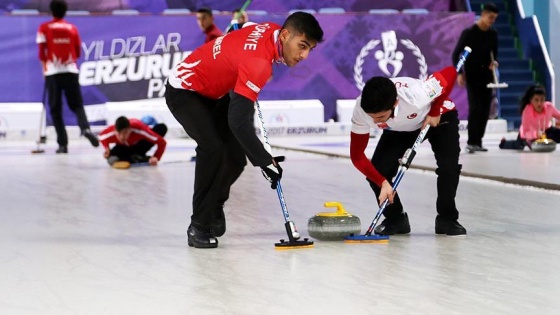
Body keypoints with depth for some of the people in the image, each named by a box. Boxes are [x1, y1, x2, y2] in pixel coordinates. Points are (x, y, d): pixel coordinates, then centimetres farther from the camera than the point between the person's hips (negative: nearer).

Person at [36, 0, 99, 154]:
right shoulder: (72, 28, 8)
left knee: (55, 109, 4)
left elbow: (42, 51, -1)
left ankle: (62, 143, -4)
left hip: (53, 72, -2)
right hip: (70, 70, 2)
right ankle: (85, 128, -21)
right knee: (77, 105, 8)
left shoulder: (44, 28, 1)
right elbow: (78, 52, 11)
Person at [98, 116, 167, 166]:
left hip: (140, 144, -1)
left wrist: (156, 158, -49)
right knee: (112, 159, -30)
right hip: (124, 147, 1)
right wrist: (107, 149, -23)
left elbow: (162, 142, -40)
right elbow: (101, 137, -8)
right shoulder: (110, 133, -36)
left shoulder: (139, 129, -44)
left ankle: (138, 156, -15)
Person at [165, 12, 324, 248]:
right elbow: (238, 121, -40)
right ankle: (199, 226, -17)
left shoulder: (272, 31, -11)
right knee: (213, 149, -28)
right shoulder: (257, 62, -36)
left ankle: (212, 209, 29)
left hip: (215, 92, 9)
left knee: (236, 158, 3)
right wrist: (265, 161, -36)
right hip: (185, 90, -9)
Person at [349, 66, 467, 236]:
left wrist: (435, 112, -23)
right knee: (376, 172, -16)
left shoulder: (416, 96, -45)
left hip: (439, 119, -3)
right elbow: (357, 156, -25)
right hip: (399, 129, 3)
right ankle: (395, 219, 10)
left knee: (449, 166, -24)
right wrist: (383, 182, -35)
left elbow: (450, 73, -28)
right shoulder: (361, 109, -35)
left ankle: (447, 219, 0)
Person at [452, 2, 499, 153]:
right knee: (475, 107, -16)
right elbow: (456, 54, -6)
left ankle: (478, 141, 11)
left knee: (485, 109, 3)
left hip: (487, 75, 5)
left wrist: (494, 61, -5)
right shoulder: (469, 32, -8)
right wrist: (459, 73, -13)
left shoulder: (493, 34, 7)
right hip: (472, 75, -5)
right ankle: (471, 142, -16)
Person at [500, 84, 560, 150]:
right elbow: (525, 132, -42)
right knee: (518, 146, 20)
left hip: (545, 130, 2)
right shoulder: (527, 111, -40)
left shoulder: (549, 107, -32)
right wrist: (536, 134, -60)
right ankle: (504, 143, 56)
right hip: (529, 133, -2)